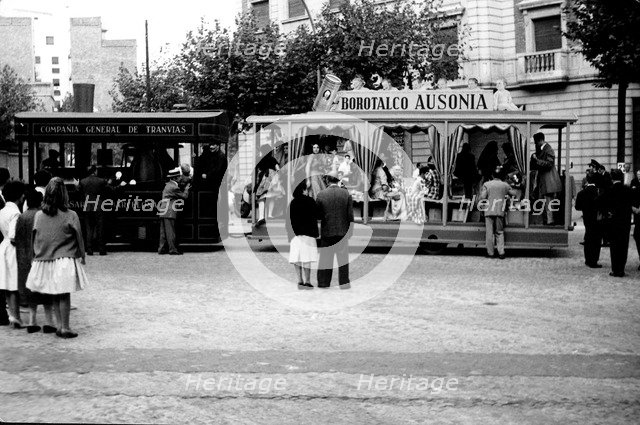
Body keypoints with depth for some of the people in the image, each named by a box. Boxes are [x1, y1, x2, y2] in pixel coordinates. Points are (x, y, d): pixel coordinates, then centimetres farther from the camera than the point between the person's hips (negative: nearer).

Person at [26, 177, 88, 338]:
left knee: (55, 295, 14)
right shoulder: (70, 216, -11)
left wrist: (36, 256, 16)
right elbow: (79, 239, -4)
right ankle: (65, 328, 6)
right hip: (65, 261, -3)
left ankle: (59, 325, 15)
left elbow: (35, 238, 5)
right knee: (64, 295, 5)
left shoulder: (38, 215, -2)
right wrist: (81, 257, 9)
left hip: (44, 261, 3)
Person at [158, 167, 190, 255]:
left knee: (163, 231, 10)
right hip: (169, 212, -9)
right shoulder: (174, 187, -11)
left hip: (163, 212, 9)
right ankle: (173, 250, -6)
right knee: (170, 231, -7)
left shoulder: (168, 185, 18)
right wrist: (186, 189, 13)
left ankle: (162, 249, 10)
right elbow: (184, 196, -4)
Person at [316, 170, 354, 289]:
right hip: (342, 230, 0)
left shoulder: (321, 194, -7)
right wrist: (350, 229, 4)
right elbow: (350, 214, -4)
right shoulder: (346, 194, -4)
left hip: (326, 231, 0)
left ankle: (323, 282, 12)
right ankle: (344, 282, 5)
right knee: (343, 256, 6)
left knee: (325, 257, 9)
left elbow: (317, 215, -5)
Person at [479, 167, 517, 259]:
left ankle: (490, 252, 4)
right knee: (500, 232, 9)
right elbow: (513, 194, 14)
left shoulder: (487, 184, 1)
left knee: (489, 233, 3)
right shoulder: (505, 185, 5)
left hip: (489, 211, -1)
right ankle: (501, 252, -1)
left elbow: (482, 197, -6)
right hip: (500, 212, 1)